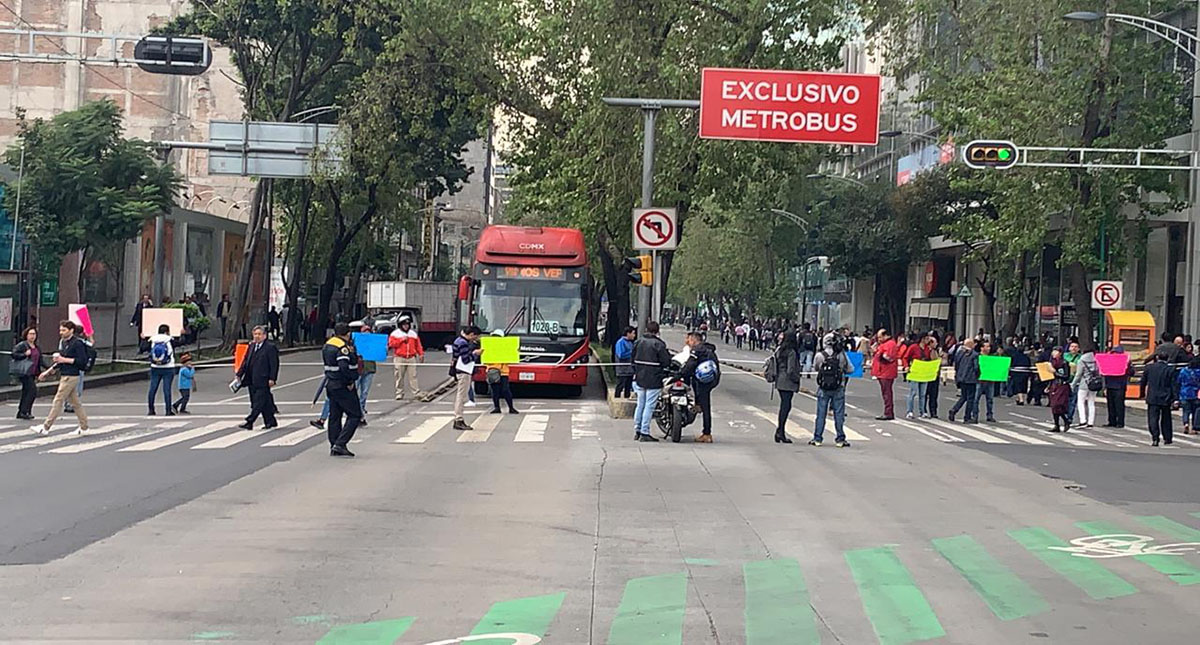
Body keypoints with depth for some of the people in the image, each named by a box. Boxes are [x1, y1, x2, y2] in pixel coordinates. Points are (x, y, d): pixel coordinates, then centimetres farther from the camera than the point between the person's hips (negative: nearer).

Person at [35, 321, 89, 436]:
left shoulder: (77, 343, -14)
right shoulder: (63, 342, 13)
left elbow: (82, 361, -20)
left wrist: (65, 360, -20)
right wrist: (48, 372, 17)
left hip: (71, 377, -9)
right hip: (64, 376, 9)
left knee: (58, 401, -7)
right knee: (75, 402, 12)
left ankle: (46, 428, -5)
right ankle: (84, 427, 19)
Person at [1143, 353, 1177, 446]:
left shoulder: (1149, 368, -2)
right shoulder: (1170, 369, -3)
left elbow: (1143, 382, 8)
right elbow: (1173, 385, -4)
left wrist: (1143, 393, 20)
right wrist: (1174, 398, -2)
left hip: (1152, 398, -1)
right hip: (1166, 398, 1)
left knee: (1153, 419, -3)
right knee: (1166, 419, 15)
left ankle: (1155, 438, -17)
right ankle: (1167, 438, 23)